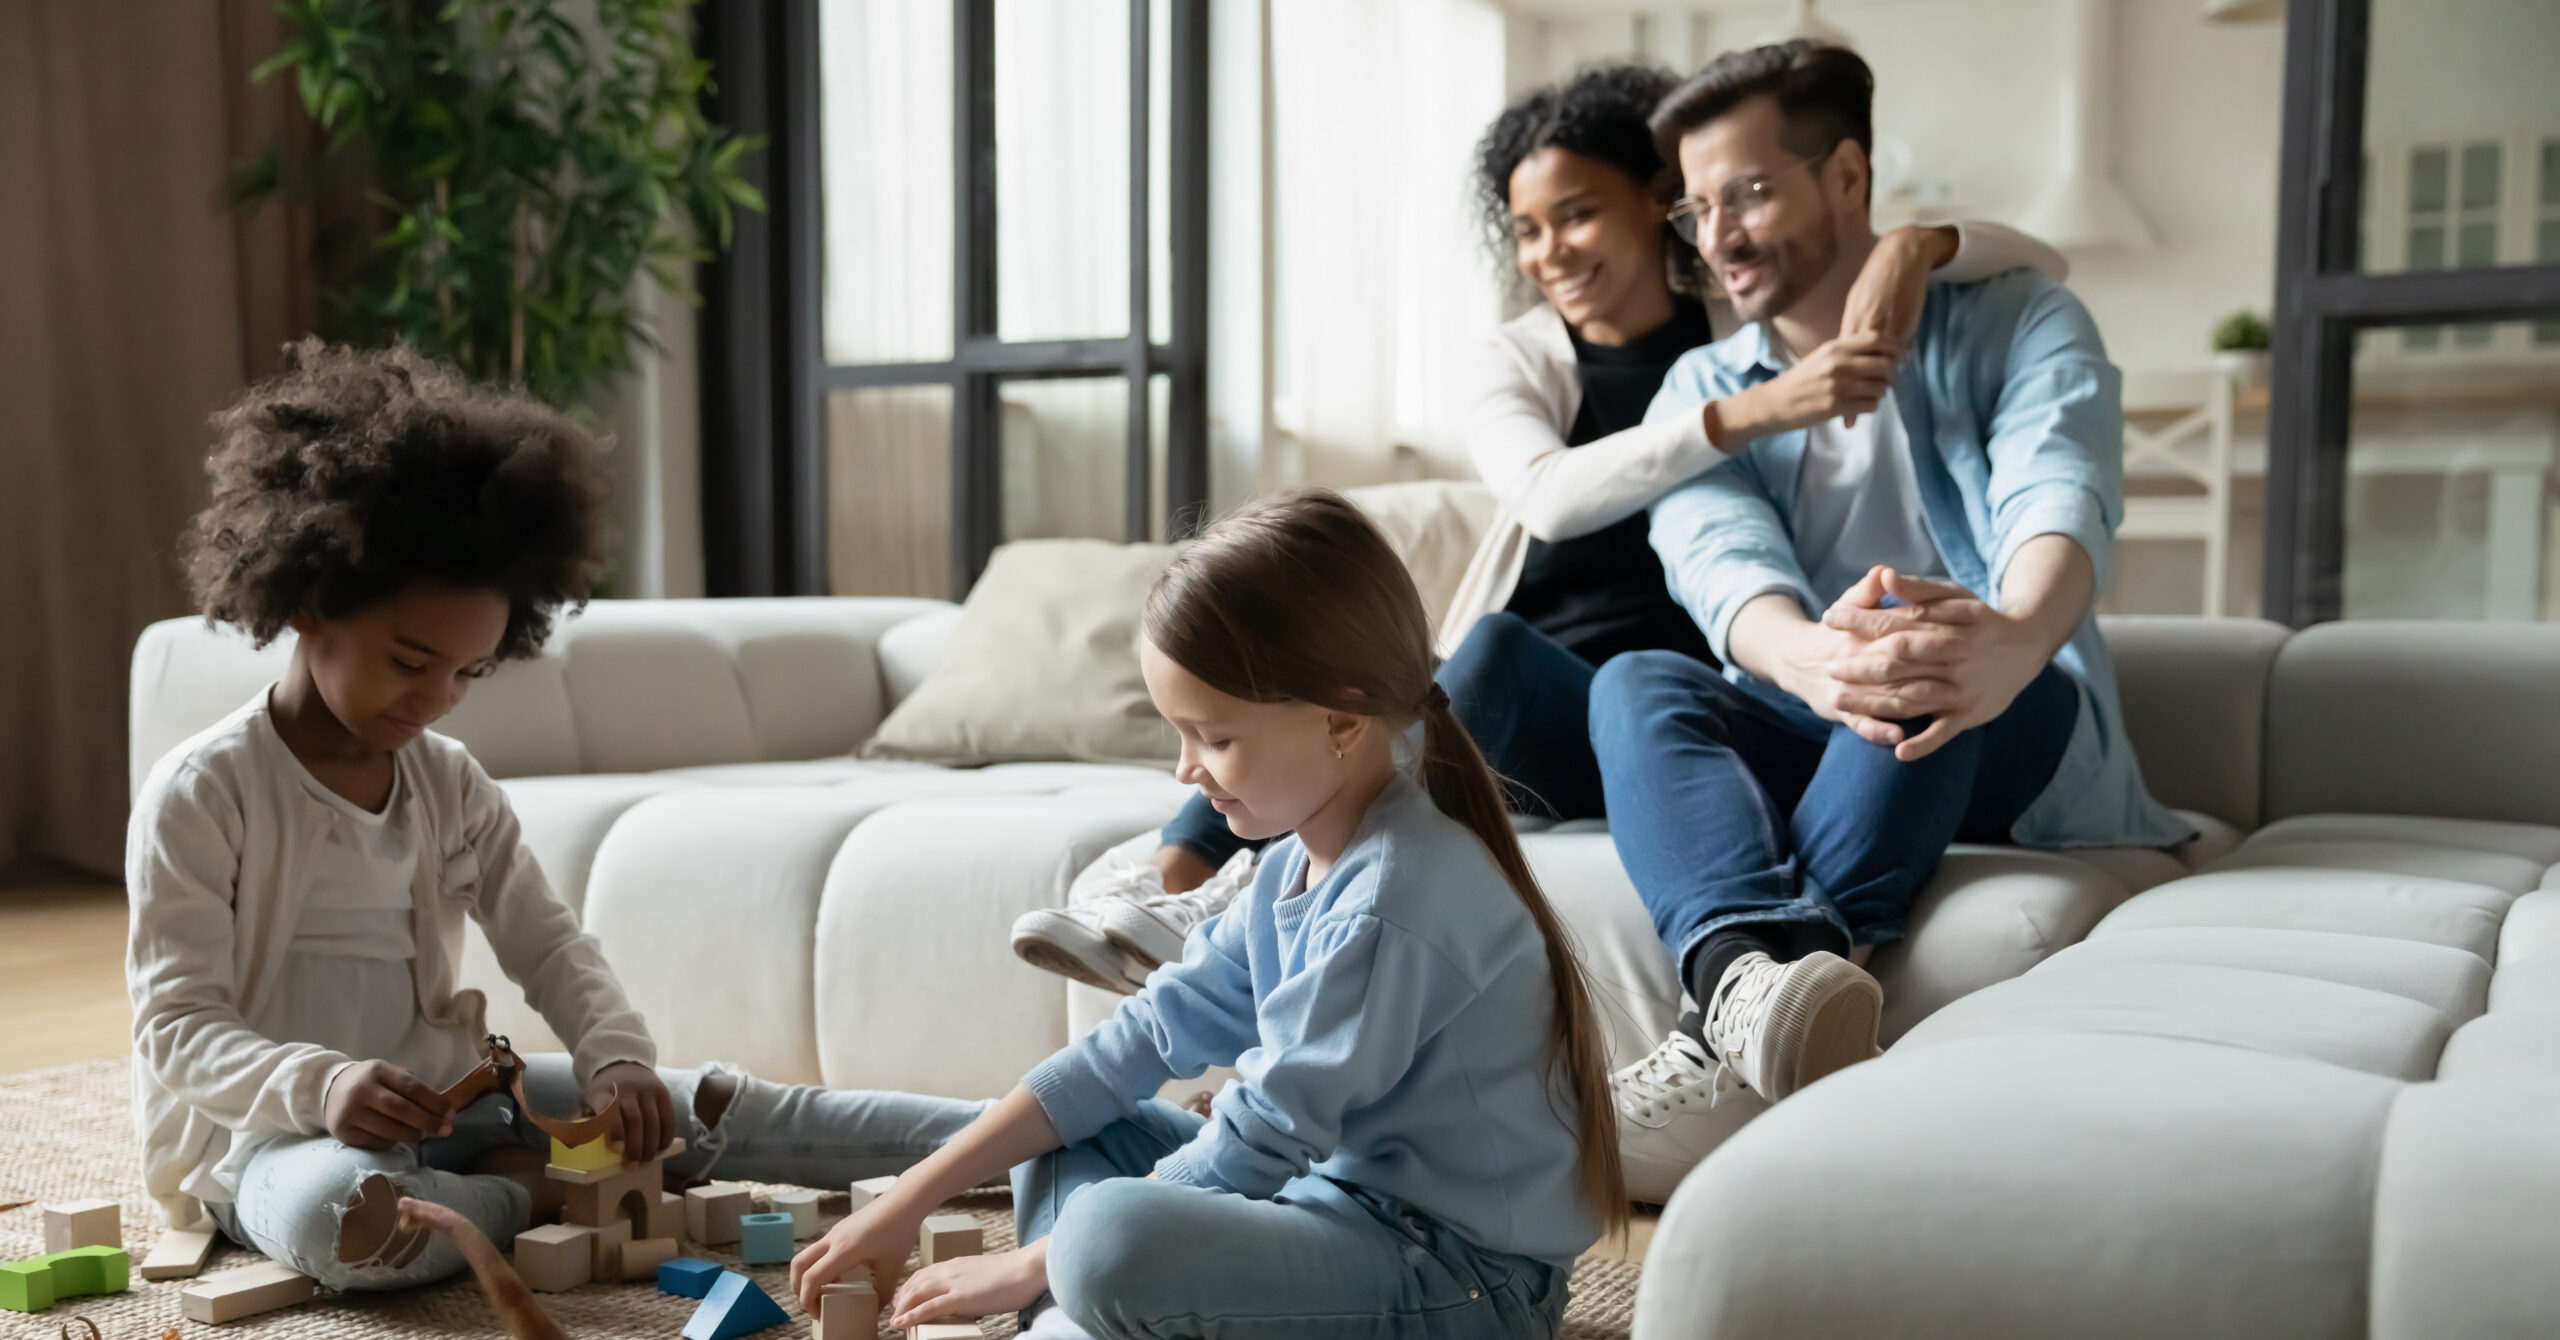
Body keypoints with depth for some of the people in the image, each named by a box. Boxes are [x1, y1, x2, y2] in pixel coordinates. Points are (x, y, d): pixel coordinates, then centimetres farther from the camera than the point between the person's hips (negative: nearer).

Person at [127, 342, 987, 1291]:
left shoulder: (451, 785, 6)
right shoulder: (200, 794, -13)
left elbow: (547, 942, 6)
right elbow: (176, 1025, -16)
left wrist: (617, 1056, -14)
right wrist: (321, 1083, -35)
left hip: (440, 1096, 6)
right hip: (266, 1126, -5)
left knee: (717, 1106, -8)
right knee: (345, 1215, -43)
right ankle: (529, 1196, -14)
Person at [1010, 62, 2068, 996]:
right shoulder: (1512, 364, 8)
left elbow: (2036, 262, 4)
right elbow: (1549, 497, -16)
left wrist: (1917, 245, -19)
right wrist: (1749, 412, -27)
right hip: (1515, 716, 3)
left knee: (1497, 646, -33)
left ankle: (1243, 899, -33)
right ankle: (1171, 882, -31)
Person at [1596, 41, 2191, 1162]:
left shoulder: (2016, 325, 5)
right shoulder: (1702, 388, 12)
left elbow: (2058, 504, -18)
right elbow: (1720, 560, -11)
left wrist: (2015, 640, -45)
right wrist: (1810, 661, -38)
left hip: (2012, 742, -2)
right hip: (1806, 740, 2)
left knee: (1929, 661, -35)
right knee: (1634, 683, -27)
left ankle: (1743, 1018, -45)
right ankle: (1758, 966, -55)